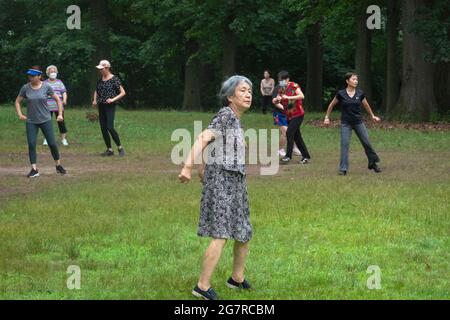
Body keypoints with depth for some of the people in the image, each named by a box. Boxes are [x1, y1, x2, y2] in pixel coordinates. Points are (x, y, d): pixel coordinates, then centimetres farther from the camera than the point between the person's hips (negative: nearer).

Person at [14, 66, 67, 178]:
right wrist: (20, 114, -4)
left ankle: (58, 166, 20)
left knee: (52, 144, 1)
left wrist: (60, 114, -1)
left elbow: (57, 100, 5)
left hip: (45, 120, -1)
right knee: (31, 144, -8)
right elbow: (17, 101, 9)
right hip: (31, 122, 1)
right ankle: (34, 169, -2)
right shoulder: (25, 88, -4)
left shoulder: (46, 87, -7)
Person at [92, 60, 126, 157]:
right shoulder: (100, 80, 10)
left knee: (110, 127, -16)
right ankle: (109, 150, 12)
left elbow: (123, 93, -7)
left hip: (110, 106, -7)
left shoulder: (114, 79, -8)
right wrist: (95, 100, 8)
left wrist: (113, 99, -18)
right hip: (101, 106, 7)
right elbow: (96, 91, 26)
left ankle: (120, 148, -4)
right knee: (103, 128, 5)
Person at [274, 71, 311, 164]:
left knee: (289, 133, -17)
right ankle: (306, 157, 16)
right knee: (296, 136, 9)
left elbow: (302, 96, -25)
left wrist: (288, 97, -29)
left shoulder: (294, 86, -11)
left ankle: (288, 156, -11)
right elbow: (276, 102, 5)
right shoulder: (281, 89, 9)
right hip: (289, 116, 8)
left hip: (298, 114, -8)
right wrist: (277, 99, -18)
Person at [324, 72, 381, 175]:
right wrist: (327, 117, 7)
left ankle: (373, 163, 23)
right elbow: (331, 105, 6)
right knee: (344, 145, -8)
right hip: (346, 123, -2)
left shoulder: (360, 93, -1)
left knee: (367, 143, 4)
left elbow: (366, 105, 16)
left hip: (358, 122, 2)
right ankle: (343, 169, -4)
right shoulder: (341, 94, -8)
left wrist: (372, 116, 25)